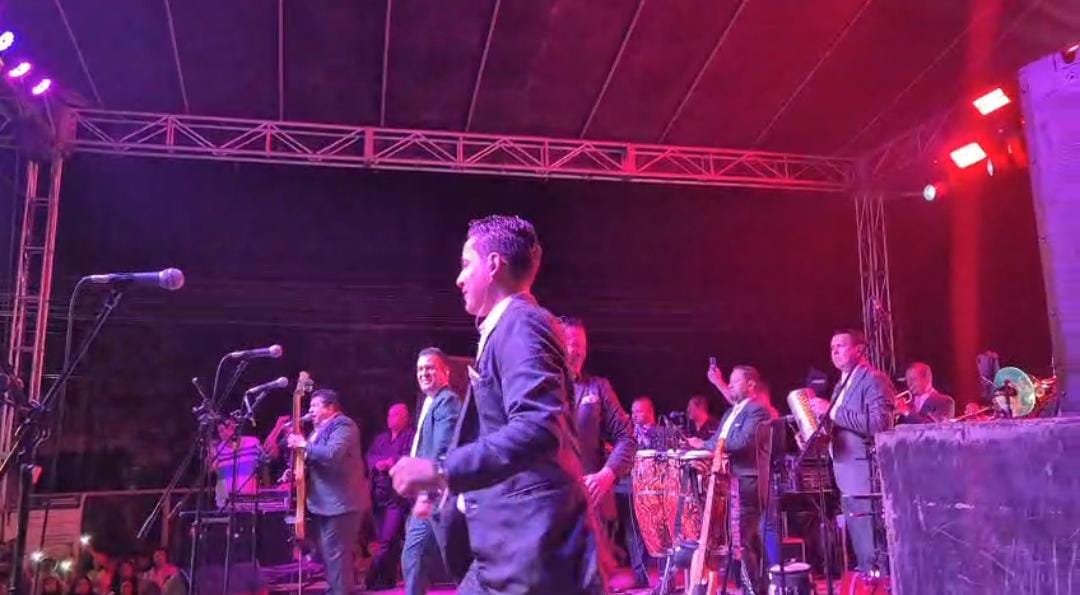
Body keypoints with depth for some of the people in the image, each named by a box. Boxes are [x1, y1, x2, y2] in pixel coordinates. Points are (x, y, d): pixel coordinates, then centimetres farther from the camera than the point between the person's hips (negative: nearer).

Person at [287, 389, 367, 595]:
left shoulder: (343, 425, -12)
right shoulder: (320, 429, 19)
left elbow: (332, 454, -28)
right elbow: (313, 459, 26)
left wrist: (304, 444, -19)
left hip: (340, 502, -10)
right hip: (322, 501, 11)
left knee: (336, 553, -9)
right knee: (327, 553, 16)